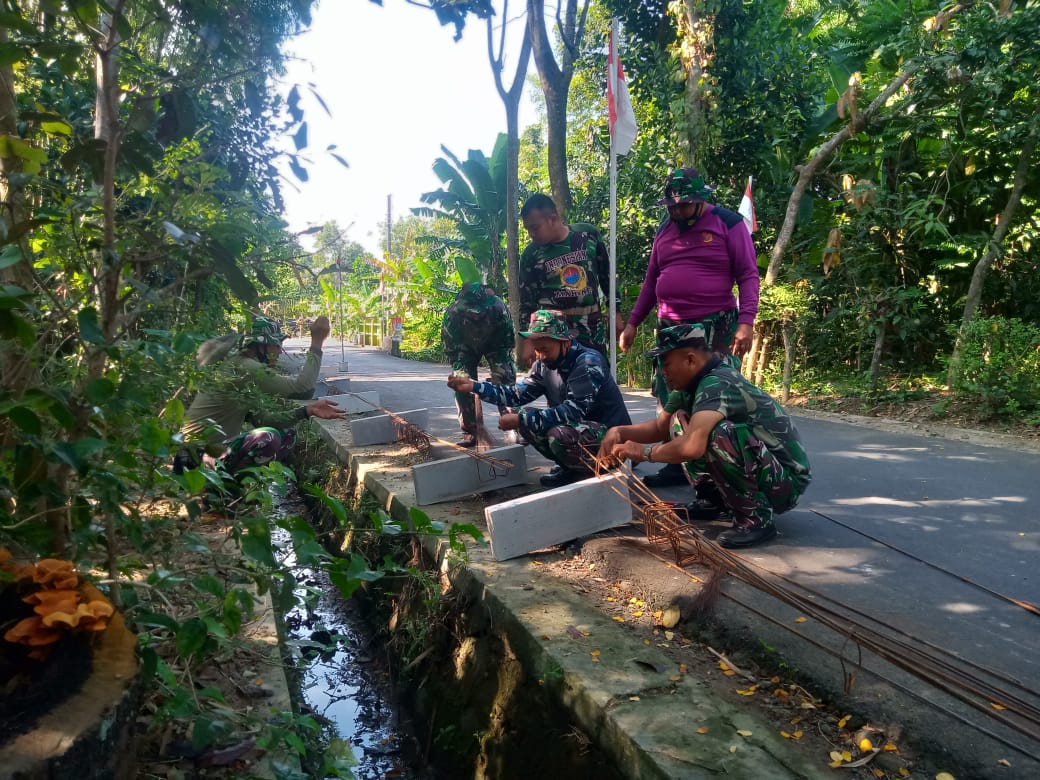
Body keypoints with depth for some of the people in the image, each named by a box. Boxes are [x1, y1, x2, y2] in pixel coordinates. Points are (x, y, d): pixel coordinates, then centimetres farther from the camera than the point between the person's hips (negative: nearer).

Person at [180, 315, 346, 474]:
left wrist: (307, 410, -3)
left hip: (217, 446, 10)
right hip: (200, 456, -10)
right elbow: (302, 388, -24)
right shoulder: (245, 368, -19)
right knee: (269, 438, -30)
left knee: (287, 435, 8)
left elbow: (262, 419, 7)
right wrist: (316, 343, -18)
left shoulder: (244, 366, 11)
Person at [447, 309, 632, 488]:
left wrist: (521, 420, -30)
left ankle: (597, 470, -5)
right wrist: (473, 386, -8)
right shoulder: (544, 365, 1)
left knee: (559, 436, -33)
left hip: (609, 434, -8)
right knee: (527, 419, -4)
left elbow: (573, 411, -31)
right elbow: (517, 394, 3)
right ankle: (569, 467, 8)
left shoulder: (588, 362, -23)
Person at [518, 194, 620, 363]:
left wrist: (615, 312, 12)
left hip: (593, 330, 2)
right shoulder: (531, 254, -1)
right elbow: (527, 302, 5)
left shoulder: (588, 235, 2)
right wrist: (528, 344, 2)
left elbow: (606, 275, 13)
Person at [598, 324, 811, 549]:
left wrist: (644, 452, -23)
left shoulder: (717, 384, -27)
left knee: (718, 433, -33)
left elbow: (692, 447, -40)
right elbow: (660, 427, 12)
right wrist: (619, 432, -6)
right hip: (759, 471, 9)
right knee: (680, 423, 4)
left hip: (787, 479, -9)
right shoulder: (692, 382, 2)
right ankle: (713, 500, 12)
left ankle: (756, 517, -16)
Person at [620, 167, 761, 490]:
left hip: (716, 329, -6)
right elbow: (651, 280, 20)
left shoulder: (728, 223, -2)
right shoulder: (664, 230, 15)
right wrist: (632, 322, 16)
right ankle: (677, 466, 16)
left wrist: (746, 321, -17)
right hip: (670, 329, 6)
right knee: (669, 400, 6)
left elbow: (748, 275, -6)